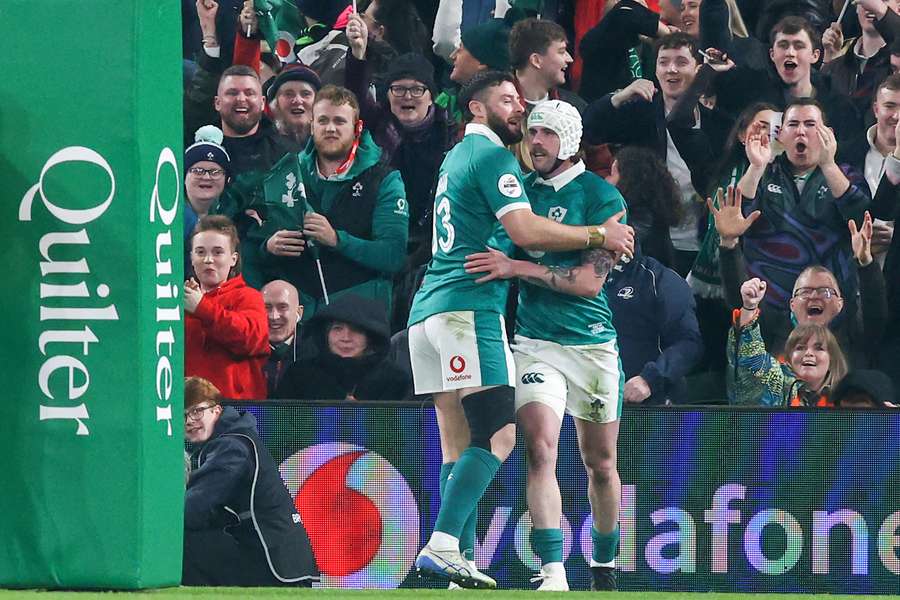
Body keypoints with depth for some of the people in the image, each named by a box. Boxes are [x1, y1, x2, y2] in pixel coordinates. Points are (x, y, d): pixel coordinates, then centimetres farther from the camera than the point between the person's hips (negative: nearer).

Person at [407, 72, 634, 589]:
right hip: (470, 308, -10)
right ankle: (442, 546, -27)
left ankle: (456, 563, -2)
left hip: (429, 312, 10)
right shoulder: (493, 157, -4)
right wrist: (598, 236, -7)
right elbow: (525, 231, -15)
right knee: (498, 435, -16)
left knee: (459, 447, 5)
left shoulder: (458, 158, 26)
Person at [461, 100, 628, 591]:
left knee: (600, 463, 11)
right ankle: (552, 574, -24)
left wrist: (517, 268, -21)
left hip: (592, 343, -2)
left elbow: (590, 281, -15)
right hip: (534, 342, 2)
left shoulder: (601, 197, -6)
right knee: (540, 449, -18)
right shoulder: (521, 191, 7)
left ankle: (603, 568, 31)